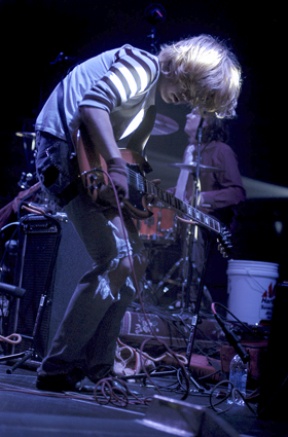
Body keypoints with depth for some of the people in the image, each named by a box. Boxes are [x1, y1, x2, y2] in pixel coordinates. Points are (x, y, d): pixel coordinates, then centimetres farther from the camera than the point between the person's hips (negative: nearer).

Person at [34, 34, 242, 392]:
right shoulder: (143, 66, -8)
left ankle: (96, 369, 12)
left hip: (91, 163, 11)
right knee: (116, 261, -17)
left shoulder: (151, 96, 22)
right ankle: (57, 369, -13)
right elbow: (92, 104, -24)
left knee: (135, 261, 10)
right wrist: (116, 164, -31)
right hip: (65, 151, -11)